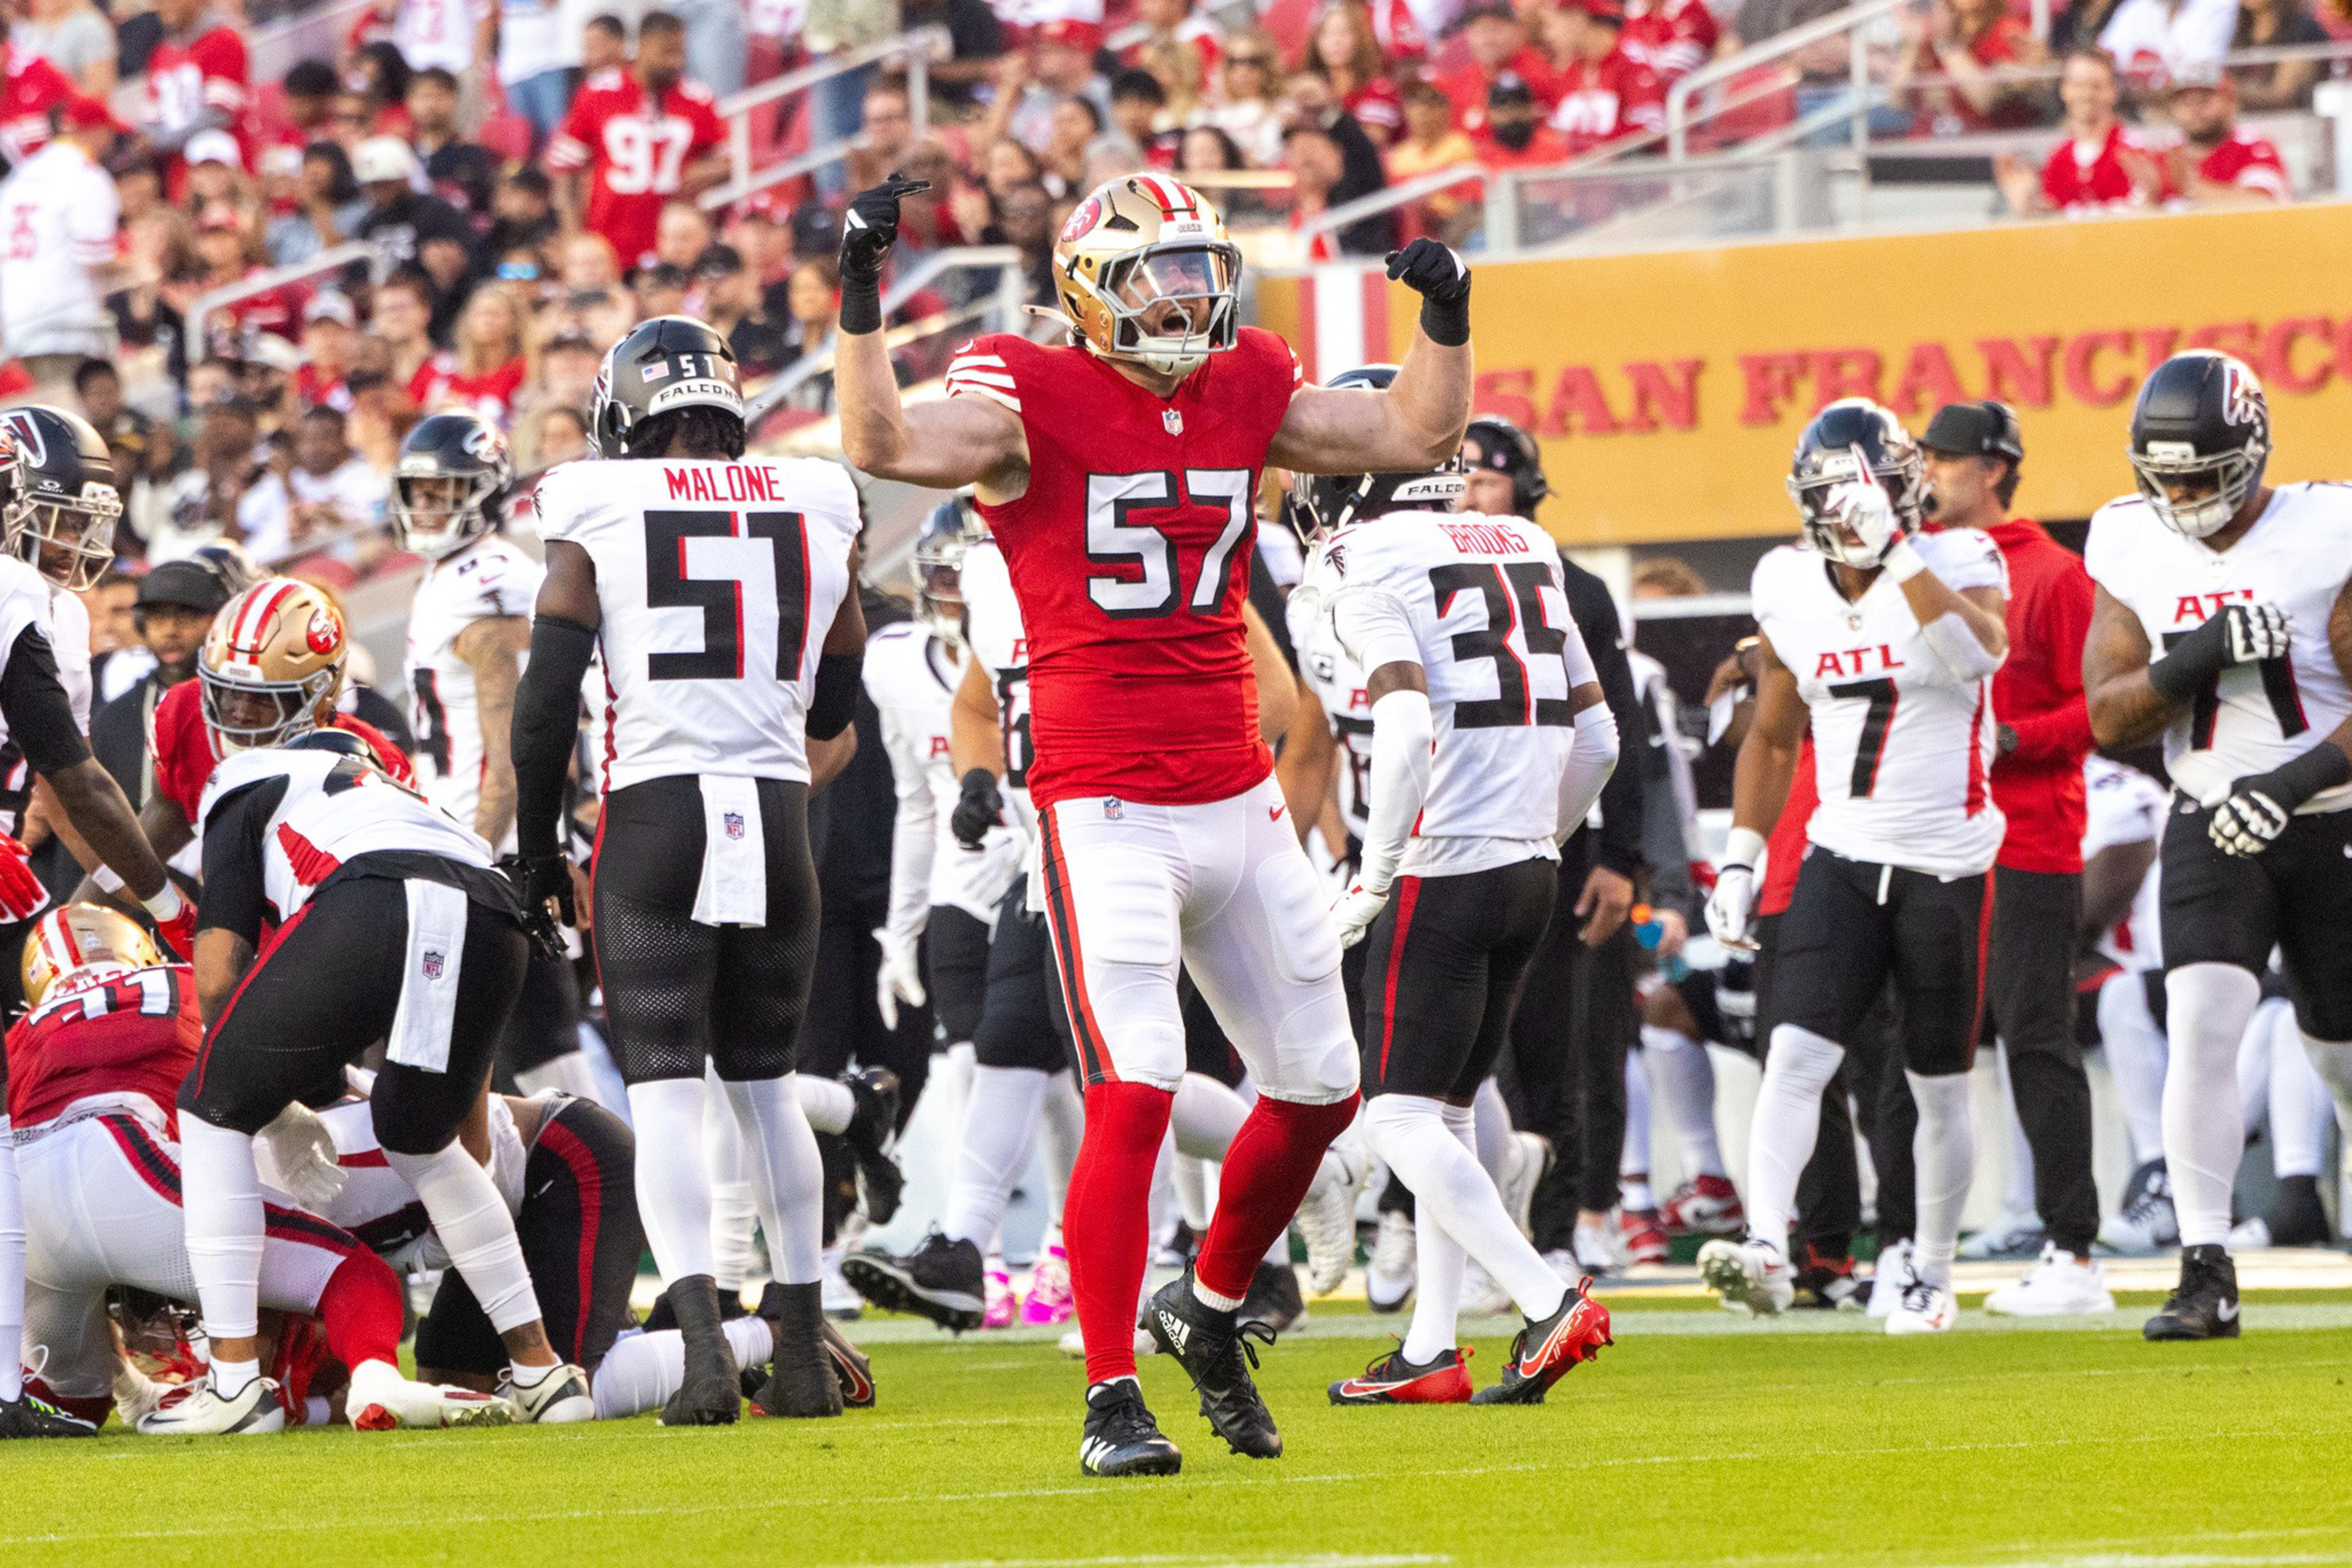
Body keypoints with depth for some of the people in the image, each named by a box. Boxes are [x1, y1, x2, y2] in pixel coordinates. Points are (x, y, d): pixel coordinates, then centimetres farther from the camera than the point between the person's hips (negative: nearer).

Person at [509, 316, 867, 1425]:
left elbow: (547, 699, -1)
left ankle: (701, 1336, -20)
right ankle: (803, 1351, 15)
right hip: (776, 812, 3)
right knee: (765, 1082, 16)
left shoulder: (598, 515, 0)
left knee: (663, 1086, -2)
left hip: (654, 809, -3)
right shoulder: (815, 513, 9)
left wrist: (536, 847, 9)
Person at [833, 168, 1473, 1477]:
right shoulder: (1032, 397, -7)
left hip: (1239, 799, 6)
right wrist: (862, 301, -30)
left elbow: (1418, 436, 16)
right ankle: (1111, 1400, -9)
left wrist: (1448, 317, 5)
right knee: (1136, 1096, -15)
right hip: (1108, 812, -6)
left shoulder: (1246, 391, 10)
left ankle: (1211, 1310, 33)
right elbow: (887, 446, -23)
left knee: (1320, 1089, 11)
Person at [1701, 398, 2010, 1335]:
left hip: (1949, 864, -3)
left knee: (1939, 1089, 8)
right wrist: (1739, 860, 10)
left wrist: (1897, 549, -31)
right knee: (1796, 1054, -16)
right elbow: (1773, 739, 15)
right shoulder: (1791, 592, 4)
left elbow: (1978, 652, -32)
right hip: (1843, 859, 3)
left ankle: (1931, 1277, 21)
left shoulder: (1955, 565, -8)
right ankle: (1766, 1248, -25)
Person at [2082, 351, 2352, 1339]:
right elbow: (2107, 719, -2)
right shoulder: (2131, 548, -2)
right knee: (2200, 1025, -19)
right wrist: (2192, 661, -21)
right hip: (2212, 826, 2)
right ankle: (2206, 1273, -20)